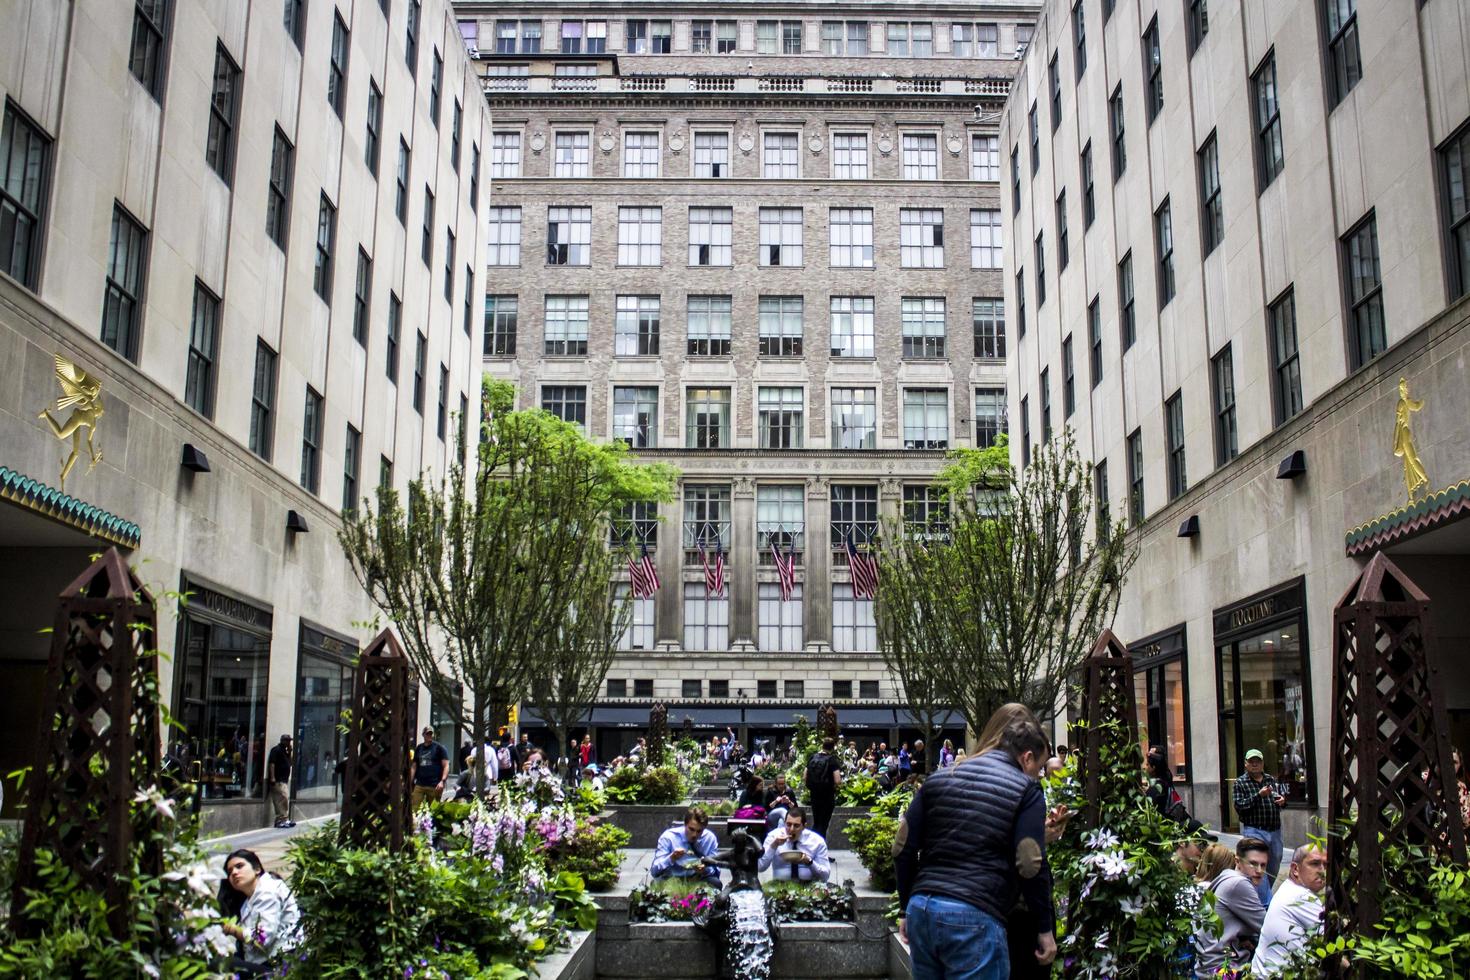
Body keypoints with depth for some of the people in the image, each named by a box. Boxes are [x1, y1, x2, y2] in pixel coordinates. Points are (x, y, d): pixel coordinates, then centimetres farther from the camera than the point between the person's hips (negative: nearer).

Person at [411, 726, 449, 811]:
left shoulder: (439, 748, 2)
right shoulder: (418, 748, 15)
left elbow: (446, 766, -3)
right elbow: (414, 766, 18)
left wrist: (442, 781, -16)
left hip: (434, 786, -4)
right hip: (419, 785, 4)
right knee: (414, 809, -5)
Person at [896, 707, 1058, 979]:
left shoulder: (939, 778, 17)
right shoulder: (1026, 789, 1)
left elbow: (903, 848, 14)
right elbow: (1030, 866, -7)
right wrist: (1044, 929, 2)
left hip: (921, 909, 6)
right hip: (975, 919, -6)